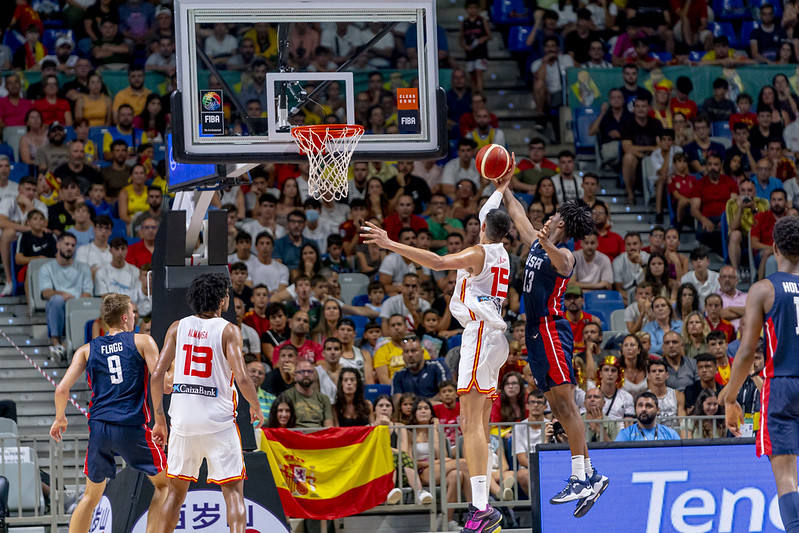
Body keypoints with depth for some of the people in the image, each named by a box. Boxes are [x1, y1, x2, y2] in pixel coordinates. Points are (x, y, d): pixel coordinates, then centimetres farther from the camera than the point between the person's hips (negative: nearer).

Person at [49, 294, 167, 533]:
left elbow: (62, 389, 4)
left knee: (91, 495, 18)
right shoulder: (142, 341, 4)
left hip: (99, 427, 3)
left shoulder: (87, 350, 11)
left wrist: (60, 418, 21)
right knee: (163, 484, 15)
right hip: (133, 427, -3)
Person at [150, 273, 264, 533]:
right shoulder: (228, 330, -5)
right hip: (218, 420, -4)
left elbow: (157, 376, 1)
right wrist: (256, 407, 5)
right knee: (233, 491, 1)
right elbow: (242, 378, -14)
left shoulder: (178, 327, 6)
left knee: (176, 491, 16)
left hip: (182, 420, 4)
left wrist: (159, 419, 10)